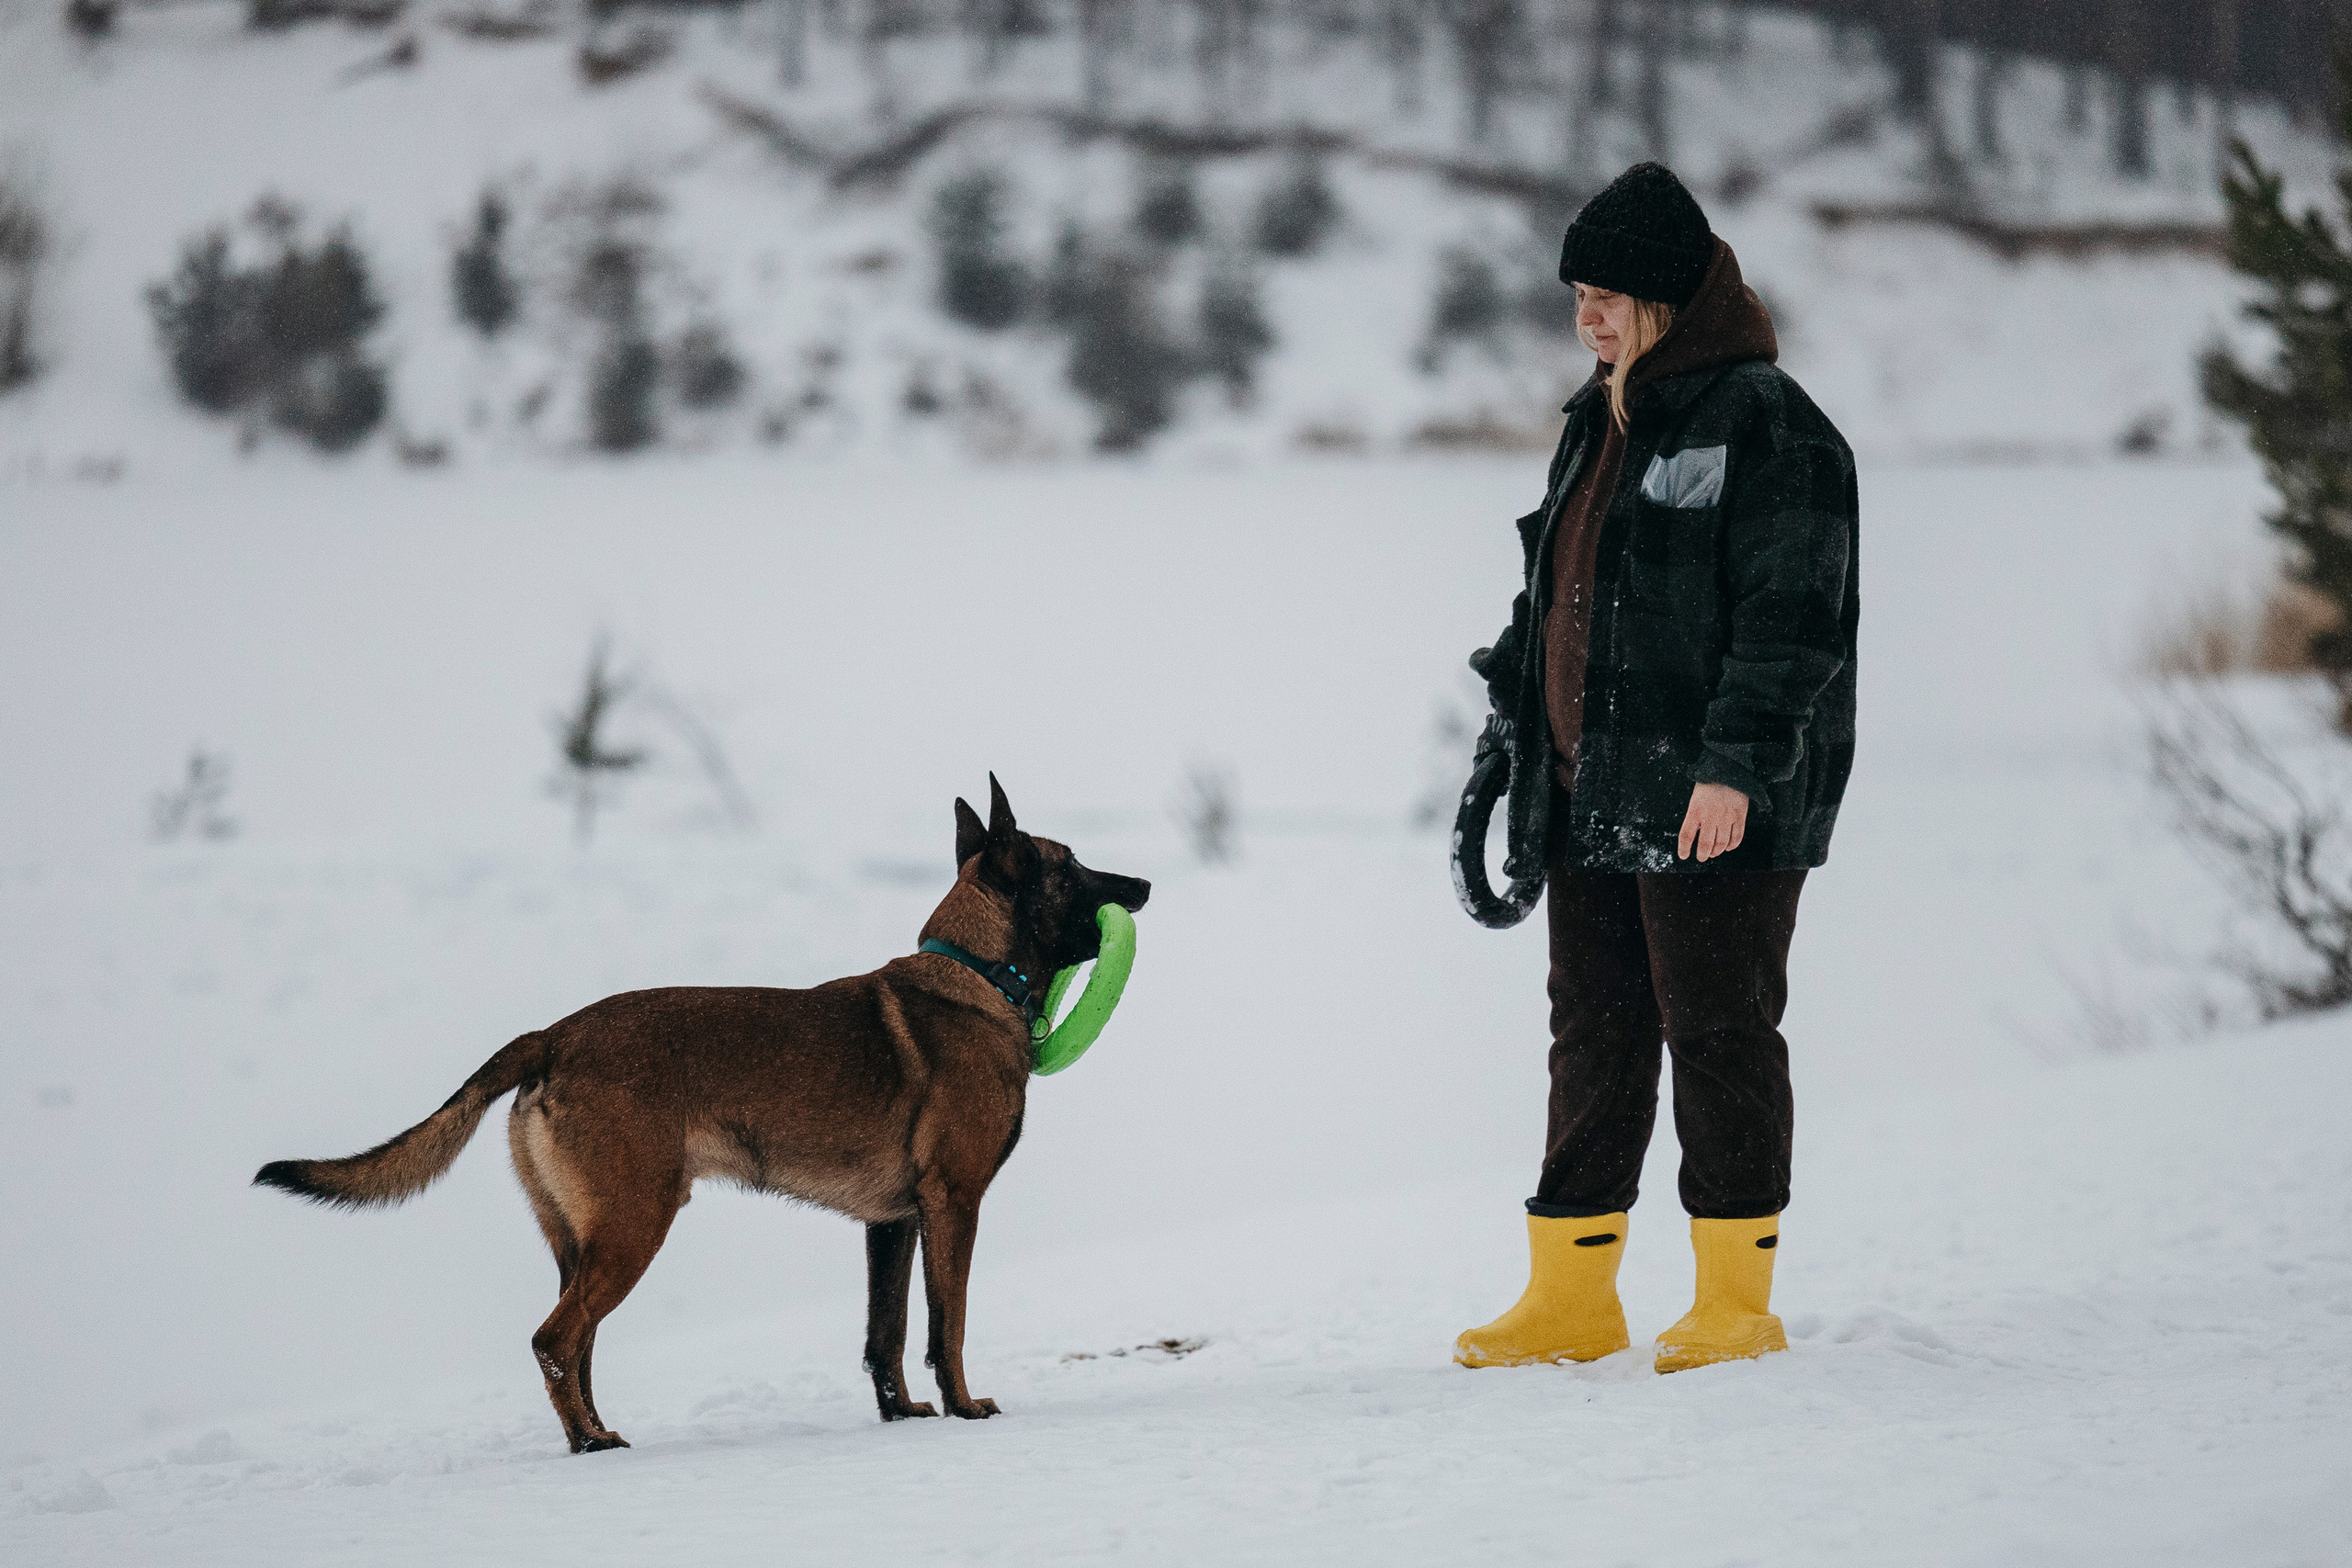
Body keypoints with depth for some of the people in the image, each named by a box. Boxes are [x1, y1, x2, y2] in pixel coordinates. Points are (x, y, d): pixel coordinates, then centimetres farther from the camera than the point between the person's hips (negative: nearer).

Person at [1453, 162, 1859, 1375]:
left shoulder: (1768, 424, -10)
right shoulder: (1597, 424, 17)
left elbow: (1791, 616, -16)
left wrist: (1737, 767, -22)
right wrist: (1512, 723, 18)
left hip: (1717, 810, -8)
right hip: (1590, 797, 8)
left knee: (1719, 1035, -2)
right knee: (1594, 1035, 10)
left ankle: (1737, 1305, 5)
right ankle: (1571, 1298, 15)